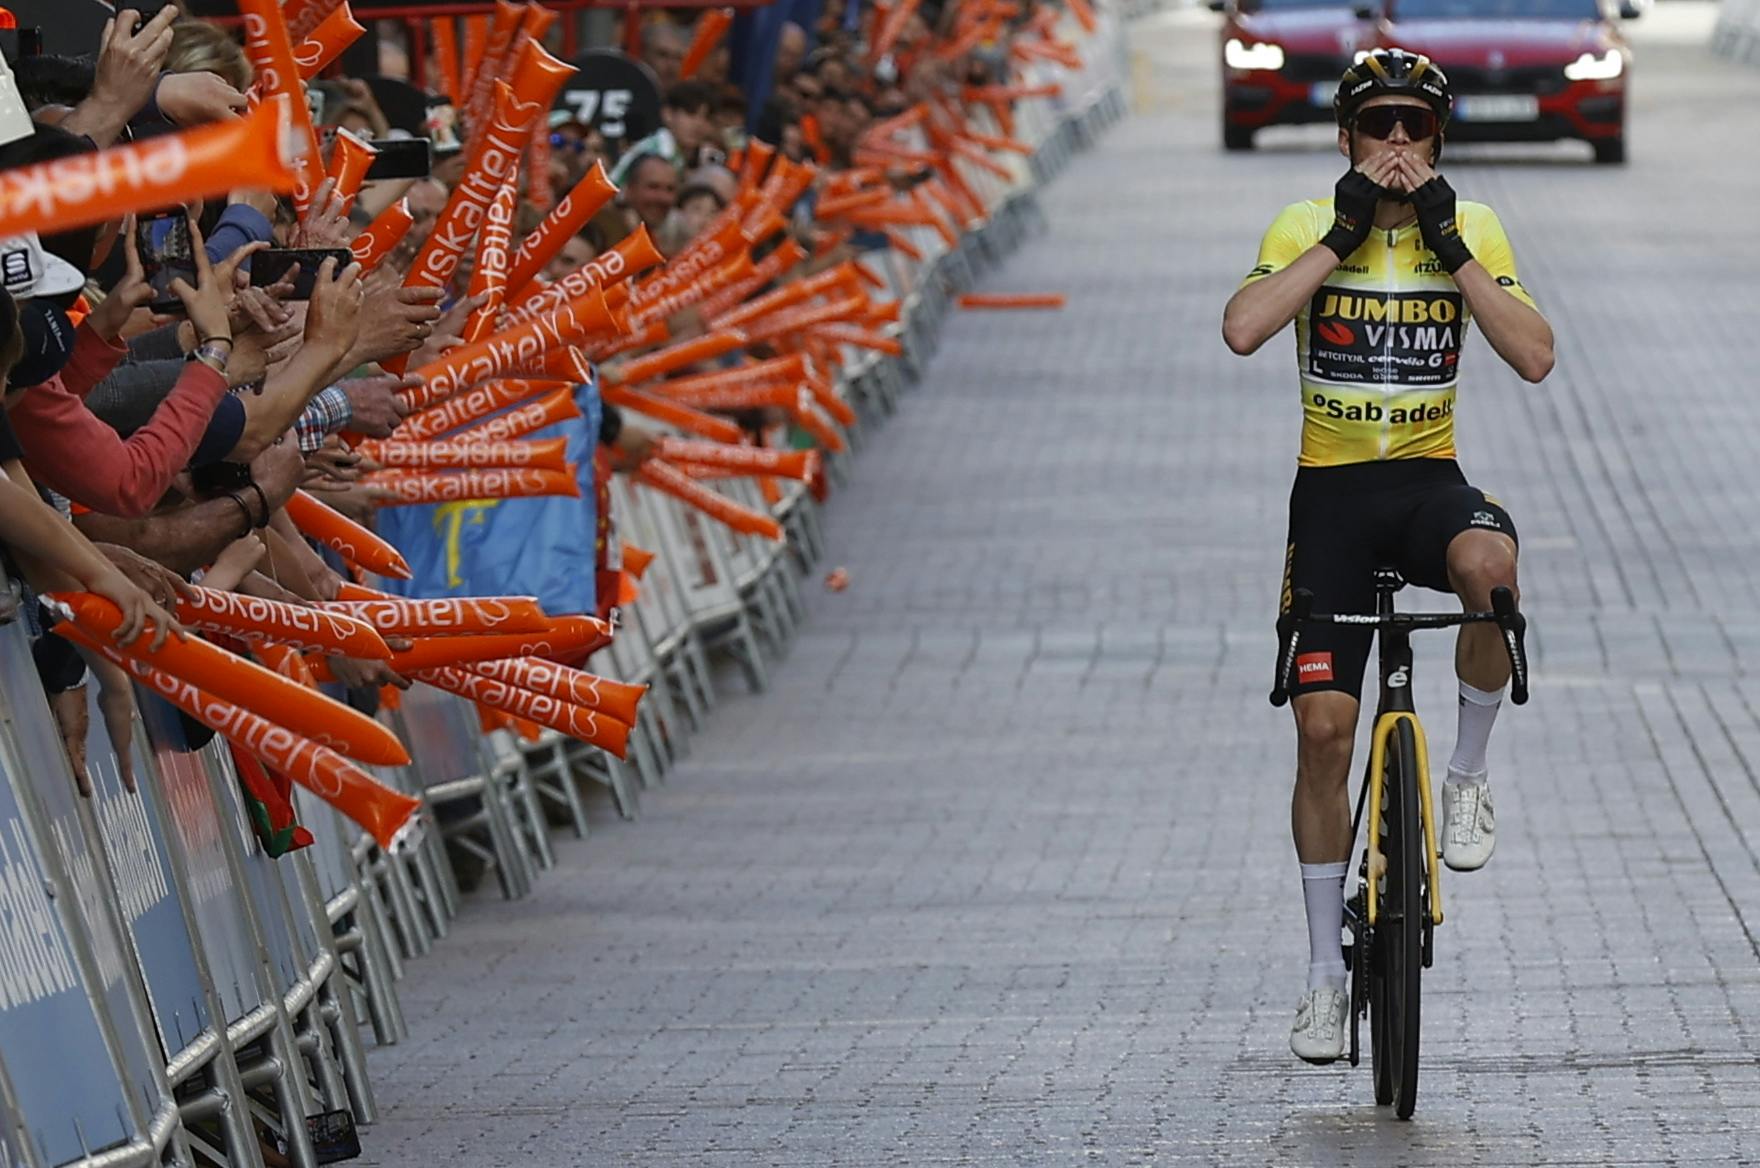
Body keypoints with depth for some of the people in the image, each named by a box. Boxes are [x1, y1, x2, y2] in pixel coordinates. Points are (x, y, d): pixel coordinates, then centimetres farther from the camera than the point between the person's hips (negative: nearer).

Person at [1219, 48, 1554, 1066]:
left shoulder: (1473, 228, 1)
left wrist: (1447, 245, -18)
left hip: (1430, 482, 0)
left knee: (1489, 563, -37)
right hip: (1331, 492, 0)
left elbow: (1535, 356, -13)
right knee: (1324, 728, -6)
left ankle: (1470, 777, -13)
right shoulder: (1307, 227, -3)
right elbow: (1243, 330, -22)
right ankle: (1326, 972, 8)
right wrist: (1346, 233, -22)